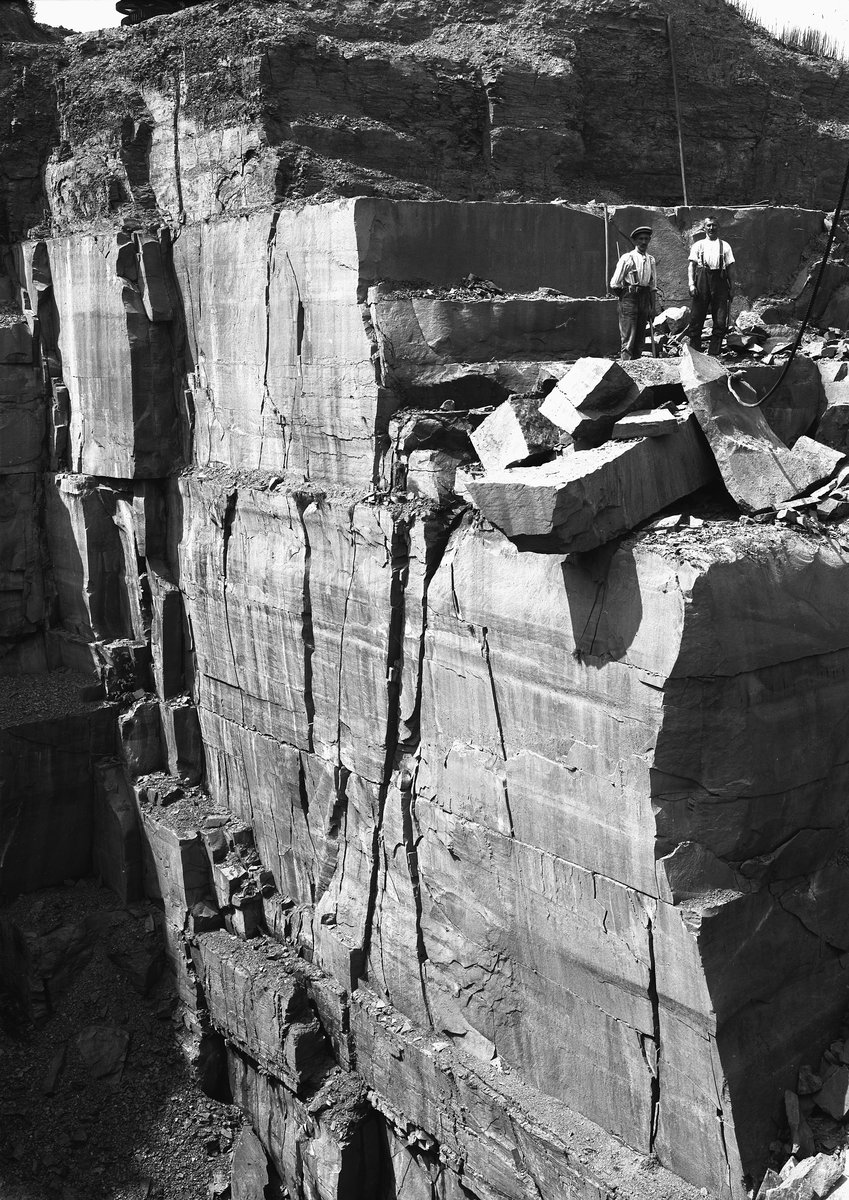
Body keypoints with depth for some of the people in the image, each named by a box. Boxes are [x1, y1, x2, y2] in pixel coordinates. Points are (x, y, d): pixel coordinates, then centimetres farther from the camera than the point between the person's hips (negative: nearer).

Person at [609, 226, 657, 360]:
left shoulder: (651, 260, 12)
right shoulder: (627, 258, -3)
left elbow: (653, 286, 16)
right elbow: (614, 284, -1)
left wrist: (652, 307, 14)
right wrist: (624, 296, 4)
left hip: (645, 299, 5)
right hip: (629, 299, -5)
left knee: (640, 337, 7)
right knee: (628, 336, -10)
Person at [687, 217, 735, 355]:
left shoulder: (725, 246, 17)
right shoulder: (698, 245, 15)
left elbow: (729, 268, 13)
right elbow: (691, 265, 7)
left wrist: (732, 288, 5)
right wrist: (691, 284, -7)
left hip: (719, 281, 1)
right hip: (702, 278, -1)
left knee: (720, 321, -4)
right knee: (696, 318, -4)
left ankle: (713, 354, 2)